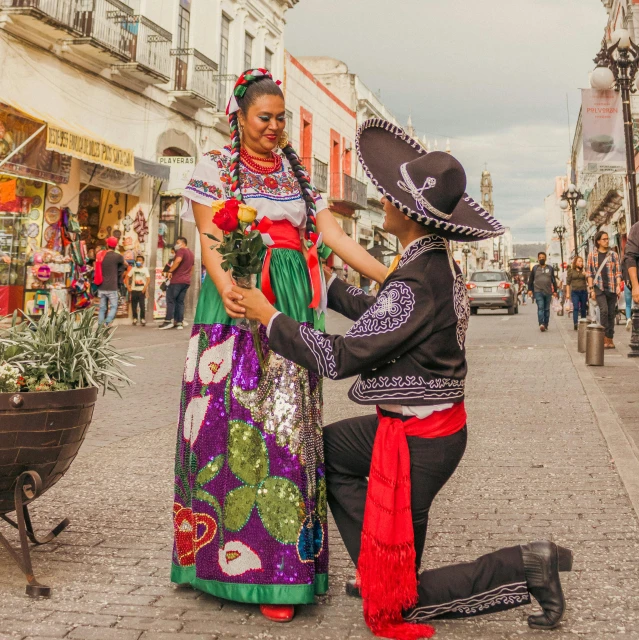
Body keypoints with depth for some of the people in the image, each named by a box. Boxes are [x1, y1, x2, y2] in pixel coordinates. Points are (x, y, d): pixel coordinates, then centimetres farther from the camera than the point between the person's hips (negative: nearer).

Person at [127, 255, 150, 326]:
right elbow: (127, 277, 7)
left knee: (142, 305, -7)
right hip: (134, 290, 2)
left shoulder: (145, 269, 3)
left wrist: (145, 287, -16)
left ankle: (143, 319, 1)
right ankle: (135, 318, 14)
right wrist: (128, 286, -3)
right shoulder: (133, 269, 9)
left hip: (142, 290, -2)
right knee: (133, 305, 4)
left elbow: (148, 279, -5)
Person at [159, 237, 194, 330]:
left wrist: (170, 271, -21)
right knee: (180, 302, 8)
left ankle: (169, 320, -9)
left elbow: (178, 260, -27)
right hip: (186, 281, 8)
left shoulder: (181, 250, -8)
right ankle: (179, 322, 3)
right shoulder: (191, 253, 20)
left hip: (176, 280, -8)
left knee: (171, 300, -3)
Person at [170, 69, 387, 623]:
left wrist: (389, 277, -1)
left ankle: (284, 566, 5)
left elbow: (335, 236, 10)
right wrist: (225, 285, -26)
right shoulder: (215, 167, 7)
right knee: (232, 420, -6)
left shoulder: (297, 172, 19)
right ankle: (220, 551, 6)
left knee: (287, 422, 0)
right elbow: (210, 240, -5)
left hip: (293, 308, 3)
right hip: (238, 305, -3)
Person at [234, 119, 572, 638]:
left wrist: (272, 318, -16)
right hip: (437, 419, 9)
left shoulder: (417, 281, -27)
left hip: (418, 438, -9)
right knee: (329, 446, 26)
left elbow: (340, 358, -26)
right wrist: (327, 287, 23)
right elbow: (382, 315, 17)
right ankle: (378, 569, 27)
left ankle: (523, 567, 4)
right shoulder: (439, 263, 3)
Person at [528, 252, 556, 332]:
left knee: (547, 309, 6)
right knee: (540, 308, -15)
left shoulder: (550, 268, 13)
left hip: (548, 292, 2)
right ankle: (541, 324, -25)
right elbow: (530, 280, 11)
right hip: (538, 291, -2)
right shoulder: (535, 268, 9)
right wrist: (530, 289, 2)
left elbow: (553, 280, 15)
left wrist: (555, 290, 10)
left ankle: (545, 325, 13)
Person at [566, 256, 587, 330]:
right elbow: (568, 282, 7)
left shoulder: (584, 271, 8)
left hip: (583, 291, 2)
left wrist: (586, 275, -16)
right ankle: (575, 324, -21)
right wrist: (567, 293, 2)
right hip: (575, 292, -2)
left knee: (583, 308, 8)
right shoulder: (571, 271, 6)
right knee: (575, 307, -14)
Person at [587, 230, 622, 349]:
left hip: (612, 288, 2)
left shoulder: (613, 254, 9)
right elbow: (589, 273, 4)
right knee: (604, 310, -19)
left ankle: (610, 339, 12)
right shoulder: (592, 255, 5)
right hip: (599, 287, -2)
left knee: (611, 314, 4)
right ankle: (605, 338, -14)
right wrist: (591, 289, -3)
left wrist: (618, 285, -6)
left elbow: (618, 272, 7)